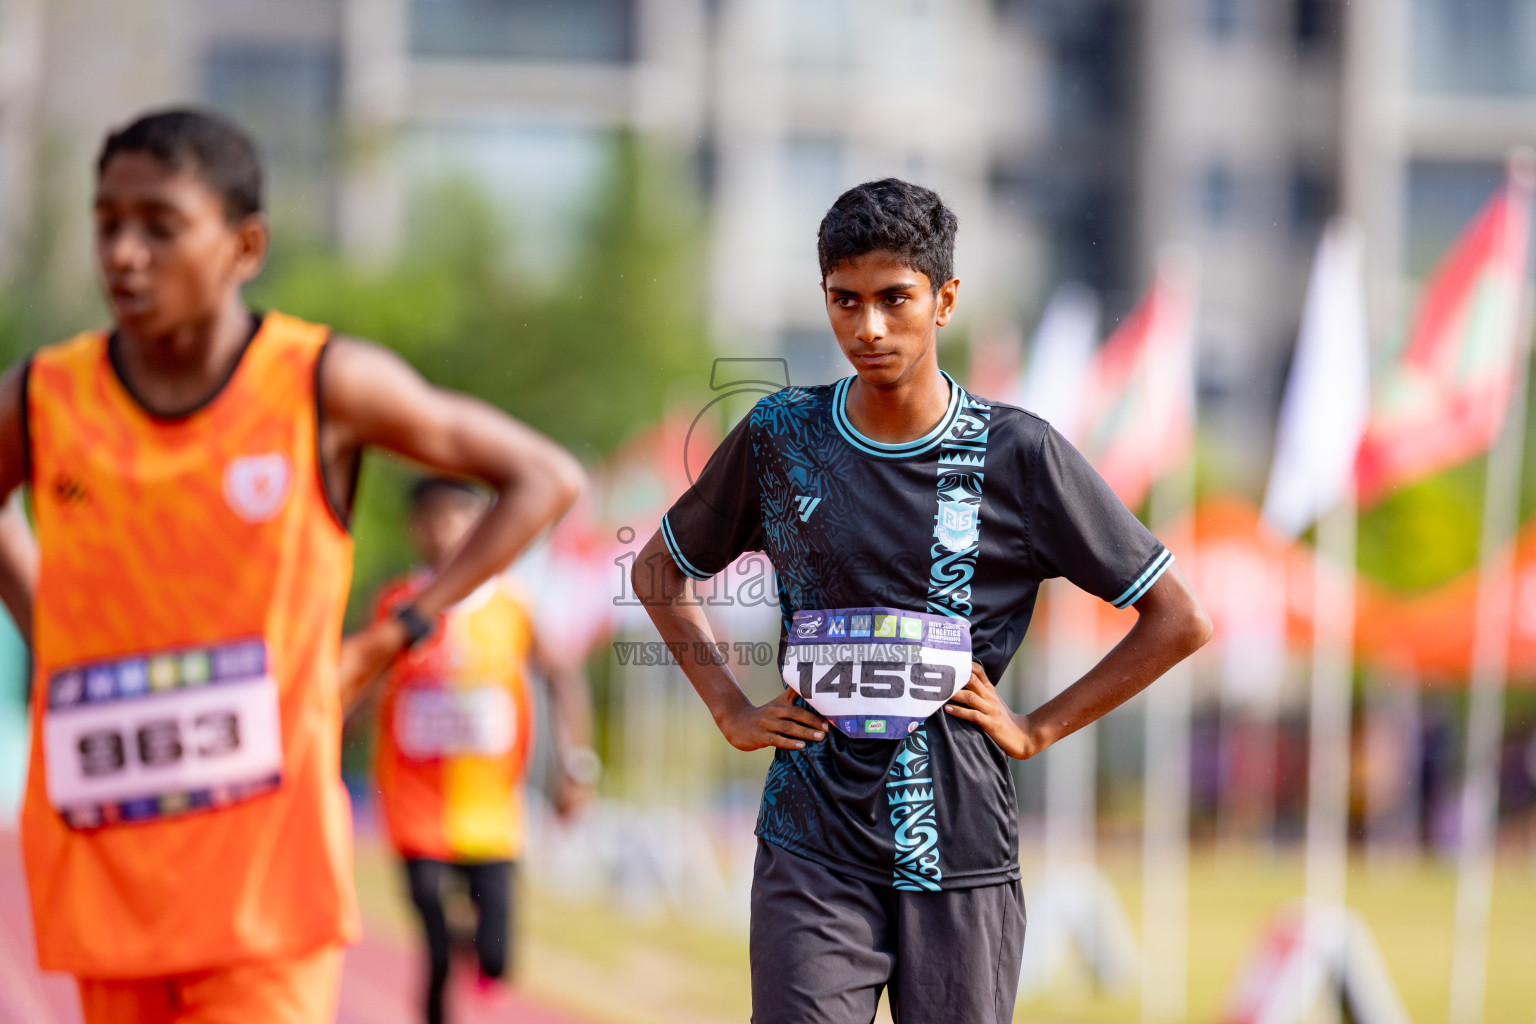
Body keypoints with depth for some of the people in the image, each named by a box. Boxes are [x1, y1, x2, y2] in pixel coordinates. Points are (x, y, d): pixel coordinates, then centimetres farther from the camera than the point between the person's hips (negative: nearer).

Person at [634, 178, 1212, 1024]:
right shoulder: (778, 439, 4)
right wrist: (732, 711, 10)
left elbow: (1178, 620, 4)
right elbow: (658, 571, 21)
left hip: (961, 857, 0)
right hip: (813, 852, 1)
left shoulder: (1017, 454, -2)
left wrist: (1038, 729, 0)